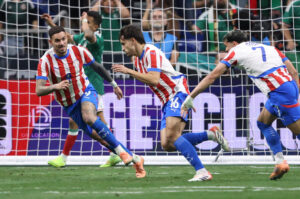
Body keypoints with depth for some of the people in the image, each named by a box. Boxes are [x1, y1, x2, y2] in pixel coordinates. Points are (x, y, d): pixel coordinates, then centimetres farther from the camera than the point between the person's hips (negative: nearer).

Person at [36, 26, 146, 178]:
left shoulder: (78, 51, -12)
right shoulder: (46, 60, -17)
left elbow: (97, 67, 8)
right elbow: (39, 91, -25)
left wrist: (114, 84, 18)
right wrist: (55, 87, -45)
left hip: (86, 92, -1)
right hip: (70, 106, 1)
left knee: (89, 117, -35)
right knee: (99, 137, -1)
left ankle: (121, 150, -25)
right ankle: (135, 159, 10)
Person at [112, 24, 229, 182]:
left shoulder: (151, 53, -12)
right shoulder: (138, 59, 18)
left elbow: (154, 79, -26)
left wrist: (129, 71, -24)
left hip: (178, 93, -9)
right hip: (167, 100, 10)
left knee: (171, 135, -26)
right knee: (167, 145, -6)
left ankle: (202, 172, -28)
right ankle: (210, 134, 4)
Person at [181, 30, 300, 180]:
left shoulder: (236, 51, 7)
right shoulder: (268, 48, 23)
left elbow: (212, 76, 4)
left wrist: (190, 97, 8)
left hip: (280, 93, -7)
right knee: (263, 123, 18)